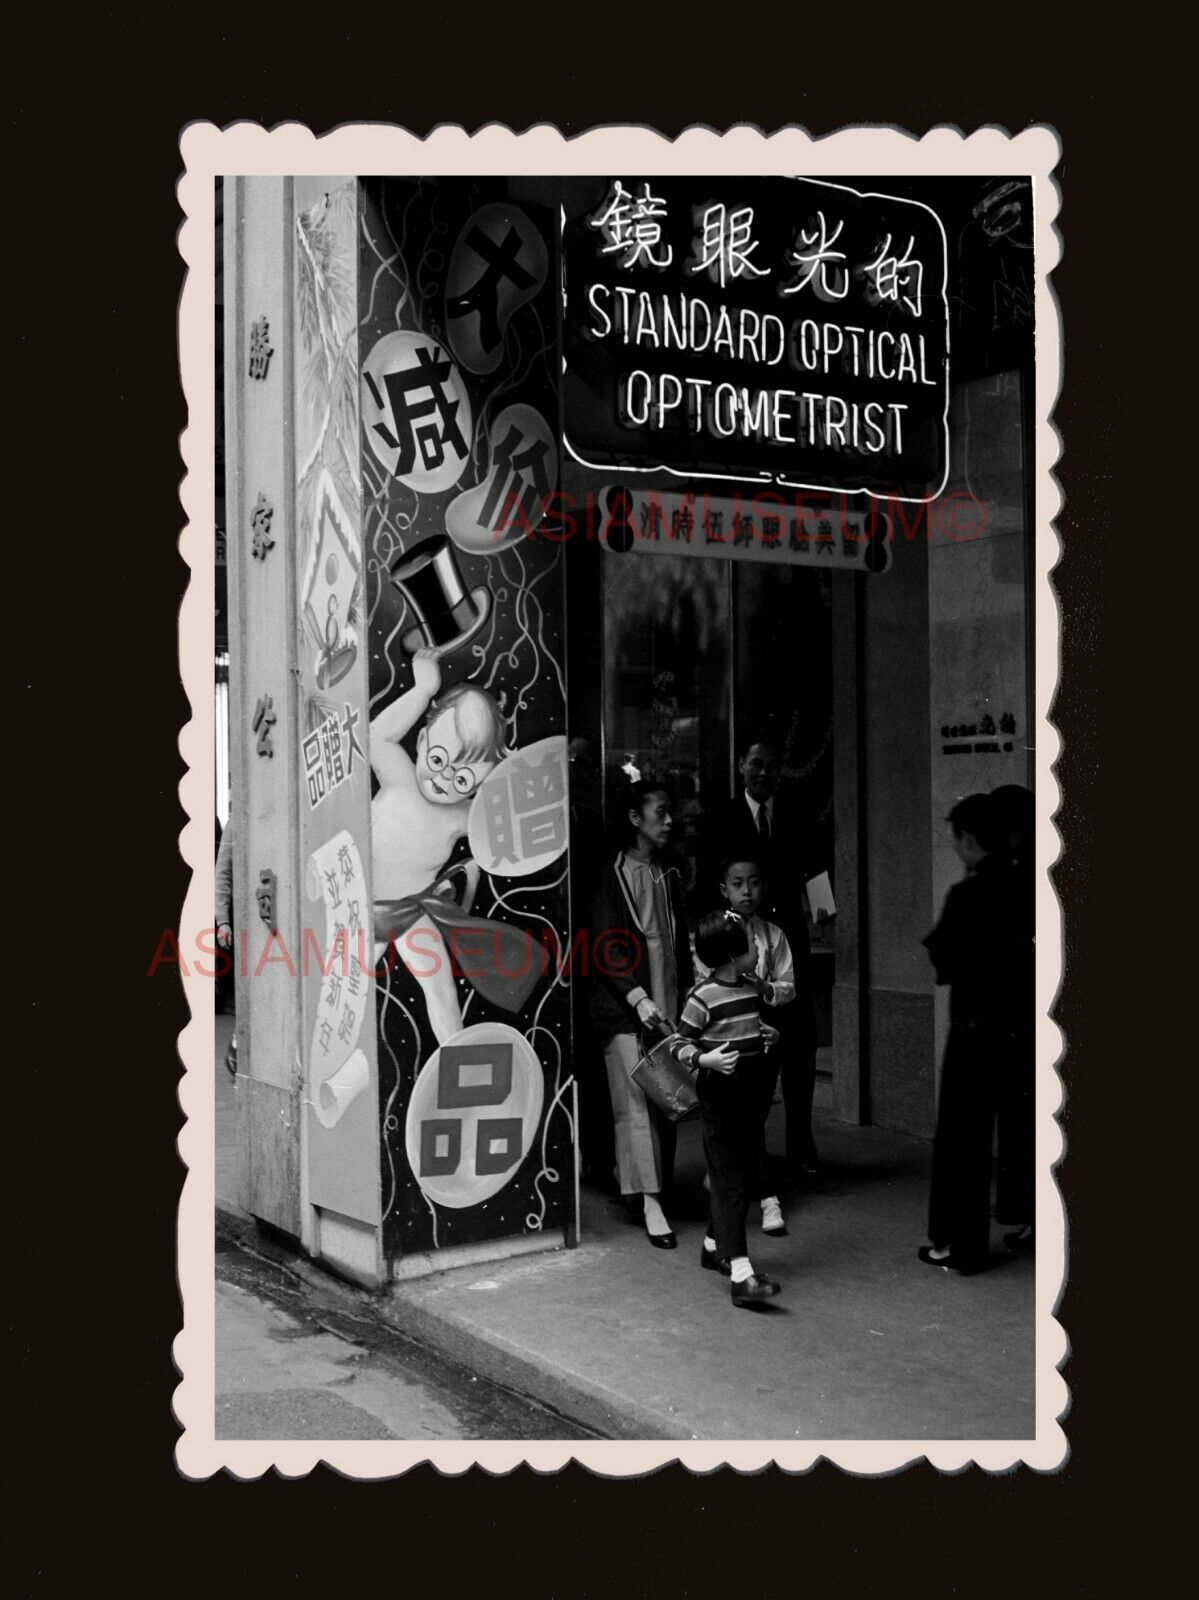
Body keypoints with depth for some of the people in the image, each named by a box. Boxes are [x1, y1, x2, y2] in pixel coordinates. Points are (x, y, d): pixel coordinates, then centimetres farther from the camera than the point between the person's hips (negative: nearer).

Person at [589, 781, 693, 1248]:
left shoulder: (668, 873, 14)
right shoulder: (613, 875, -5)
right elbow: (605, 948, -10)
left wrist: (688, 992, 9)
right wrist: (638, 998, -17)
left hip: (668, 1004, 6)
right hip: (625, 1005, -6)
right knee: (637, 1100, -8)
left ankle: (646, 1178, 18)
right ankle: (650, 1203, -9)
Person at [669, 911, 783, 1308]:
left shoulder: (751, 988, 8)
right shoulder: (704, 997, -17)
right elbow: (679, 1043, -13)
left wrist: (763, 1034, 10)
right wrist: (705, 1058, -28)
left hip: (749, 1093, 8)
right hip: (719, 1097, -8)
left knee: (745, 1175, 15)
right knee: (728, 1182, -8)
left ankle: (714, 1246, 35)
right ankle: (741, 1275, -11)